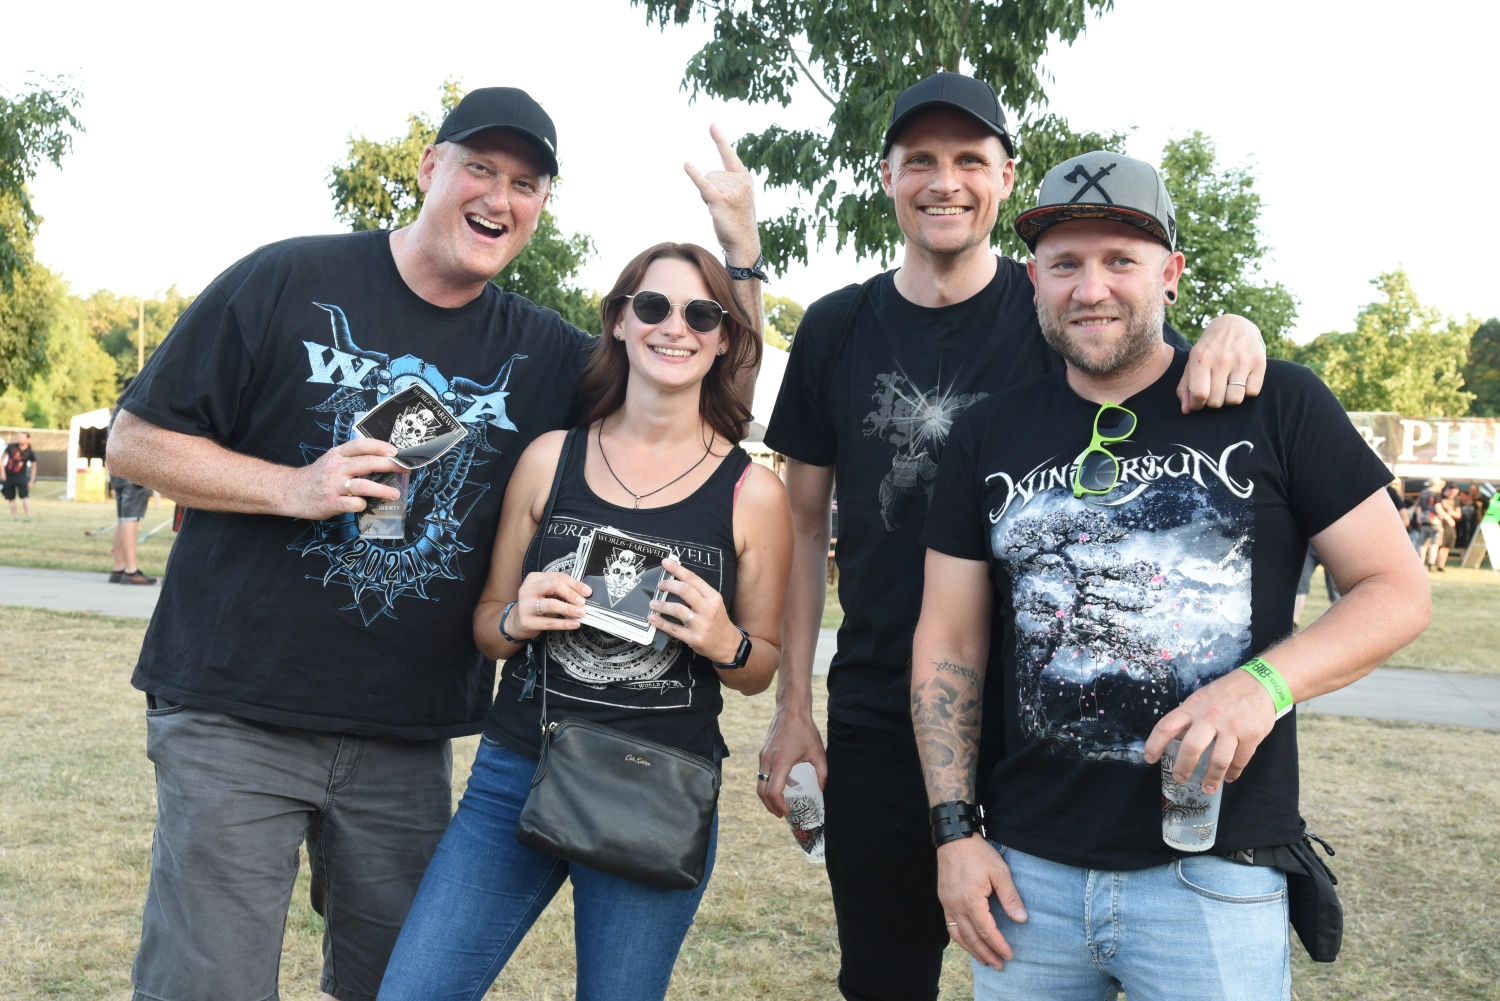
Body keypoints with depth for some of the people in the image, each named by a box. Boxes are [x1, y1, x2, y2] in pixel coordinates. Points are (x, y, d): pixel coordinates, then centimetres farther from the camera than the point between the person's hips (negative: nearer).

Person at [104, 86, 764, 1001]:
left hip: (408, 743, 4)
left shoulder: (540, 353, 5)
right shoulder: (292, 282, -4)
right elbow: (137, 440, -1)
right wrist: (293, 488, -16)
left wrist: (741, 246, -6)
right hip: (236, 718, -3)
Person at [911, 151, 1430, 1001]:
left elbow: (1398, 590, -1)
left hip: (1215, 874, -2)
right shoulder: (990, 436, 5)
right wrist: (954, 830, 0)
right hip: (1026, 867, 3)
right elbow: (949, 642, 6)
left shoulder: (1278, 406, -3)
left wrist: (1265, 684, -18)